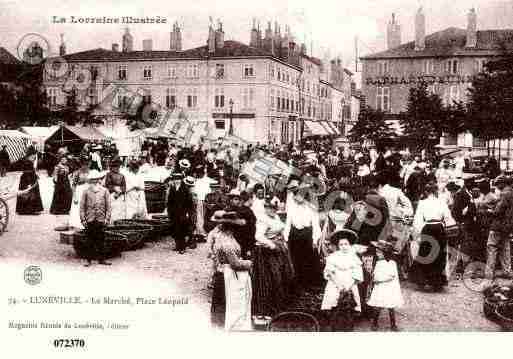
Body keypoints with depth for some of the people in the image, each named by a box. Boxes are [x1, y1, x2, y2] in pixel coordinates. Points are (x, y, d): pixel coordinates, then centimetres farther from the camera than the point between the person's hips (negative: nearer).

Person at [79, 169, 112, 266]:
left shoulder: (104, 191, 5)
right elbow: (82, 206, 4)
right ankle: (89, 259, 11)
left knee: (101, 240, 5)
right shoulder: (86, 192, 3)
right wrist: (83, 219, -2)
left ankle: (101, 259, 12)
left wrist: (107, 218, -1)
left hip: (101, 220, 0)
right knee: (89, 240, 4)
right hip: (89, 220, 0)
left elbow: (108, 206, 5)